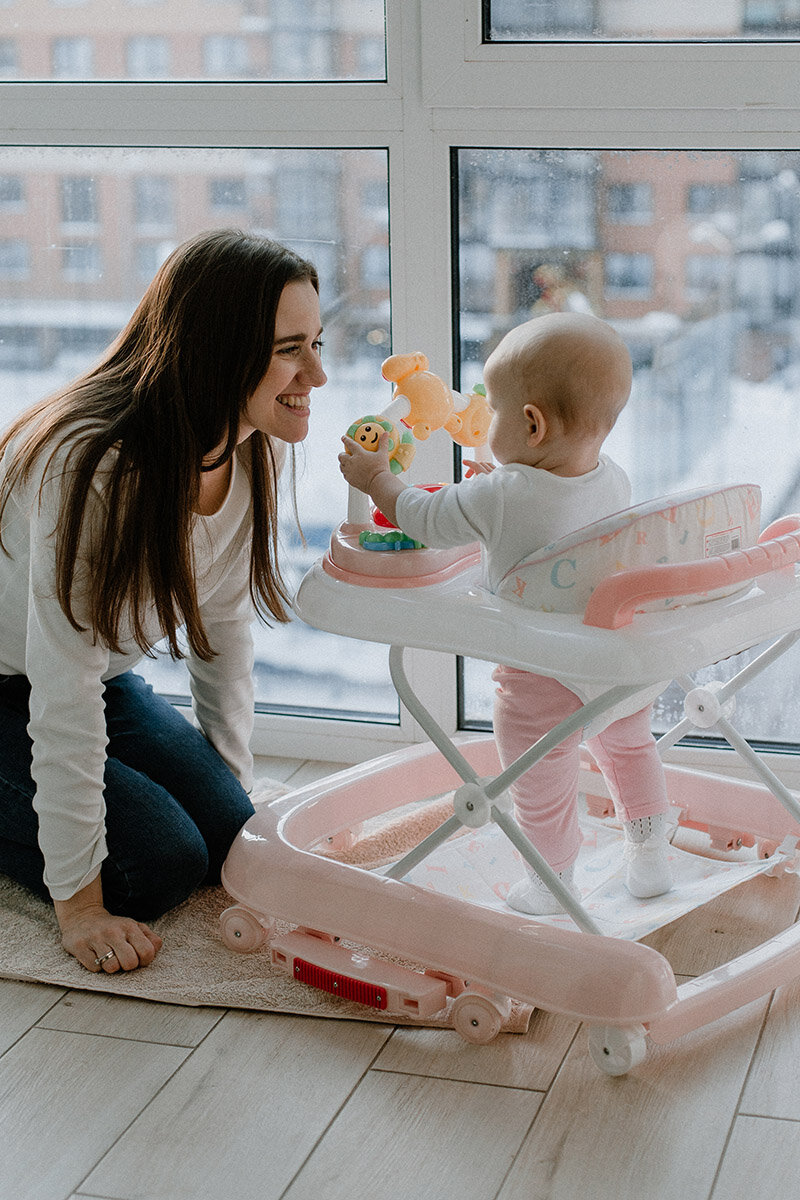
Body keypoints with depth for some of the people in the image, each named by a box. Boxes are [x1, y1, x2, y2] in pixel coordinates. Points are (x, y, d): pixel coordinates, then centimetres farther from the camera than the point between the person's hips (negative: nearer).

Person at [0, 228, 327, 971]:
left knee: (230, 835, -4)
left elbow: (221, 626, 2)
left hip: (105, 676, 7)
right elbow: (63, 695, -32)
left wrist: (238, 794, 3)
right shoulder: (90, 465, -35)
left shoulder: (255, 451, -11)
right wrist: (78, 901, -28)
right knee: (160, 861, -18)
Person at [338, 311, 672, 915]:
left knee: (542, 787, 16)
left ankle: (552, 887, 34)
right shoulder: (615, 481, -9)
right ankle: (652, 857, 44)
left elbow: (425, 519, -11)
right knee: (629, 747, 31)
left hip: (540, 676, -5)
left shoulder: (499, 496, -26)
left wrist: (376, 477, 4)